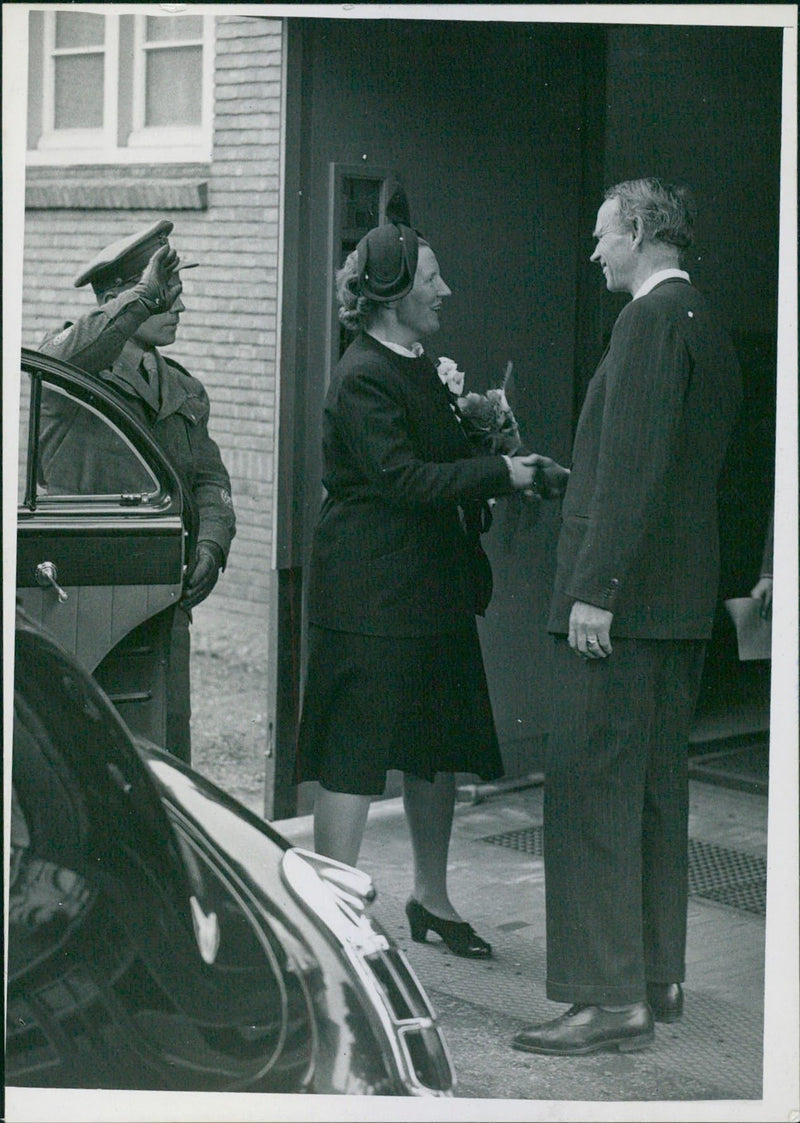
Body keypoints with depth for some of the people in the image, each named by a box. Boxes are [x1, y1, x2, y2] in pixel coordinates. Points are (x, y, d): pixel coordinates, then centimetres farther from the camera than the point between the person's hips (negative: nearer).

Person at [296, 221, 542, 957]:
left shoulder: (420, 369, 16)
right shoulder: (362, 378, -15)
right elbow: (403, 479, -23)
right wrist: (499, 473, -18)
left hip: (435, 590, 10)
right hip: (372, 598, -10)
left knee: (438, 746, 15)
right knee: (354, 757, -5)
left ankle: (432, 897, 30)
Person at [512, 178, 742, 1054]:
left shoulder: (651, 319, -12)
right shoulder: (706, 327, 18)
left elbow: (635, 465, -20)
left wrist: (596, 588, -21)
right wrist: (554, 477, 25)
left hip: (624, 596, -10)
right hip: (680, 597, 10)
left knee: (589, 792, -8)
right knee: (655, 789, 14)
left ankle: (610, 998, -7)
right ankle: (656, 977, 22)